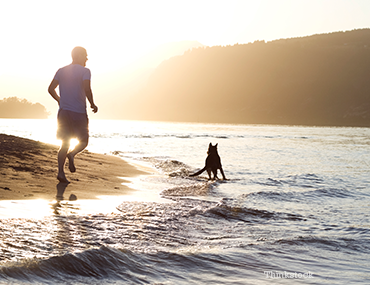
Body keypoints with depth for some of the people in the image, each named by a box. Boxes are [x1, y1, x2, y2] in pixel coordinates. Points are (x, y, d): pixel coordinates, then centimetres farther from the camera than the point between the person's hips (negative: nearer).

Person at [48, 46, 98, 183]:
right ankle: (72, 154, -21)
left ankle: (61, 172, -7)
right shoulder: (85, 71, -4)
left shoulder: (61, 71, 12)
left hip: (63, 111, 5)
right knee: (83, 141, 10)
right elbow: (87, 89, -17)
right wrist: (93, 104, -4)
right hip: (79, 112, -4)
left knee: (64, 144, 8)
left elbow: (51, 89, 8)